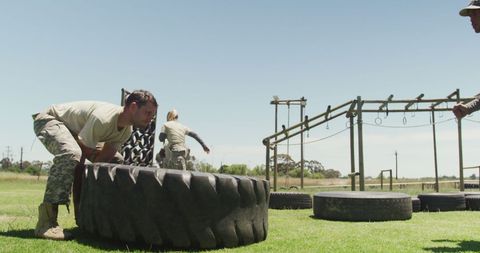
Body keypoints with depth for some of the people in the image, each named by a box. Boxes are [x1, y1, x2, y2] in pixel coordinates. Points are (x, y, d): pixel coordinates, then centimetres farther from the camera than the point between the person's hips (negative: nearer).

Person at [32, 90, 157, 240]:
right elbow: (81, 154, -32)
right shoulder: (103, 119, -37)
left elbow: (104, 156, -9)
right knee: (71, 154, -40)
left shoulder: (127, 130, -10)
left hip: (74, 130, 9)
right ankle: (46, 221, -34)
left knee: (116, 161, 2)